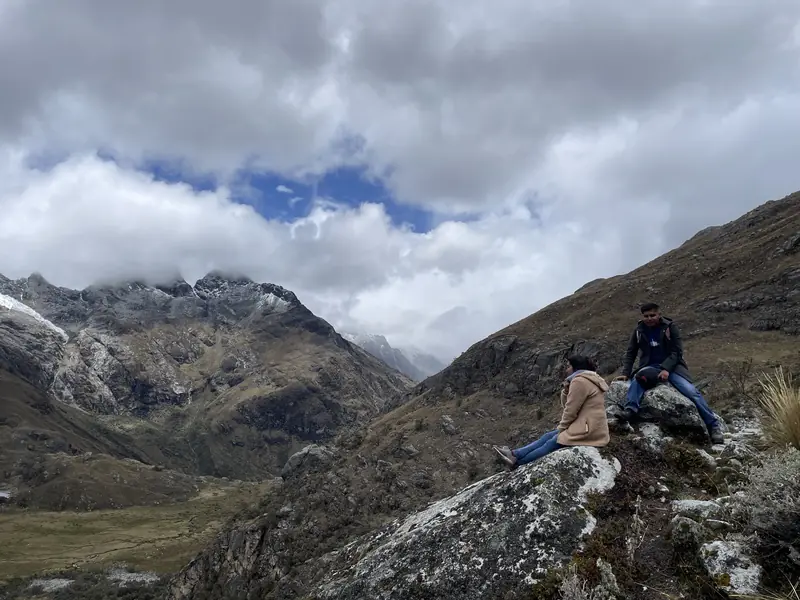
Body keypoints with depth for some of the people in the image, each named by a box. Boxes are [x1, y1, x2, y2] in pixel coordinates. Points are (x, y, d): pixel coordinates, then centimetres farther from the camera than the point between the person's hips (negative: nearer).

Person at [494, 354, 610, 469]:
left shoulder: (579, 381, -15)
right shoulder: (585, 380, 20)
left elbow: (571, 410, -15)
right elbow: (567, 405, 19)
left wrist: (561, 428, -2)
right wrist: (566, 390, 2)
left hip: (588, 430, -10)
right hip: (587, 426, 10)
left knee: (551, 444, -6)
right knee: (548, 436, 6)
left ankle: (517, 462, -1)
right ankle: (515, 454, 2)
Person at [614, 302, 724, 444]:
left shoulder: (670, 327, -3)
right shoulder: (639, 331, 4)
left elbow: (677, 352, -7)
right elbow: (630, 354, 9)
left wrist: (666, 369, -22)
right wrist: (626, 373, -3)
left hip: (672, 366, -1)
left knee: (692, 392, -21)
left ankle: (713, 425, -12)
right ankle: (630, 410, -50)